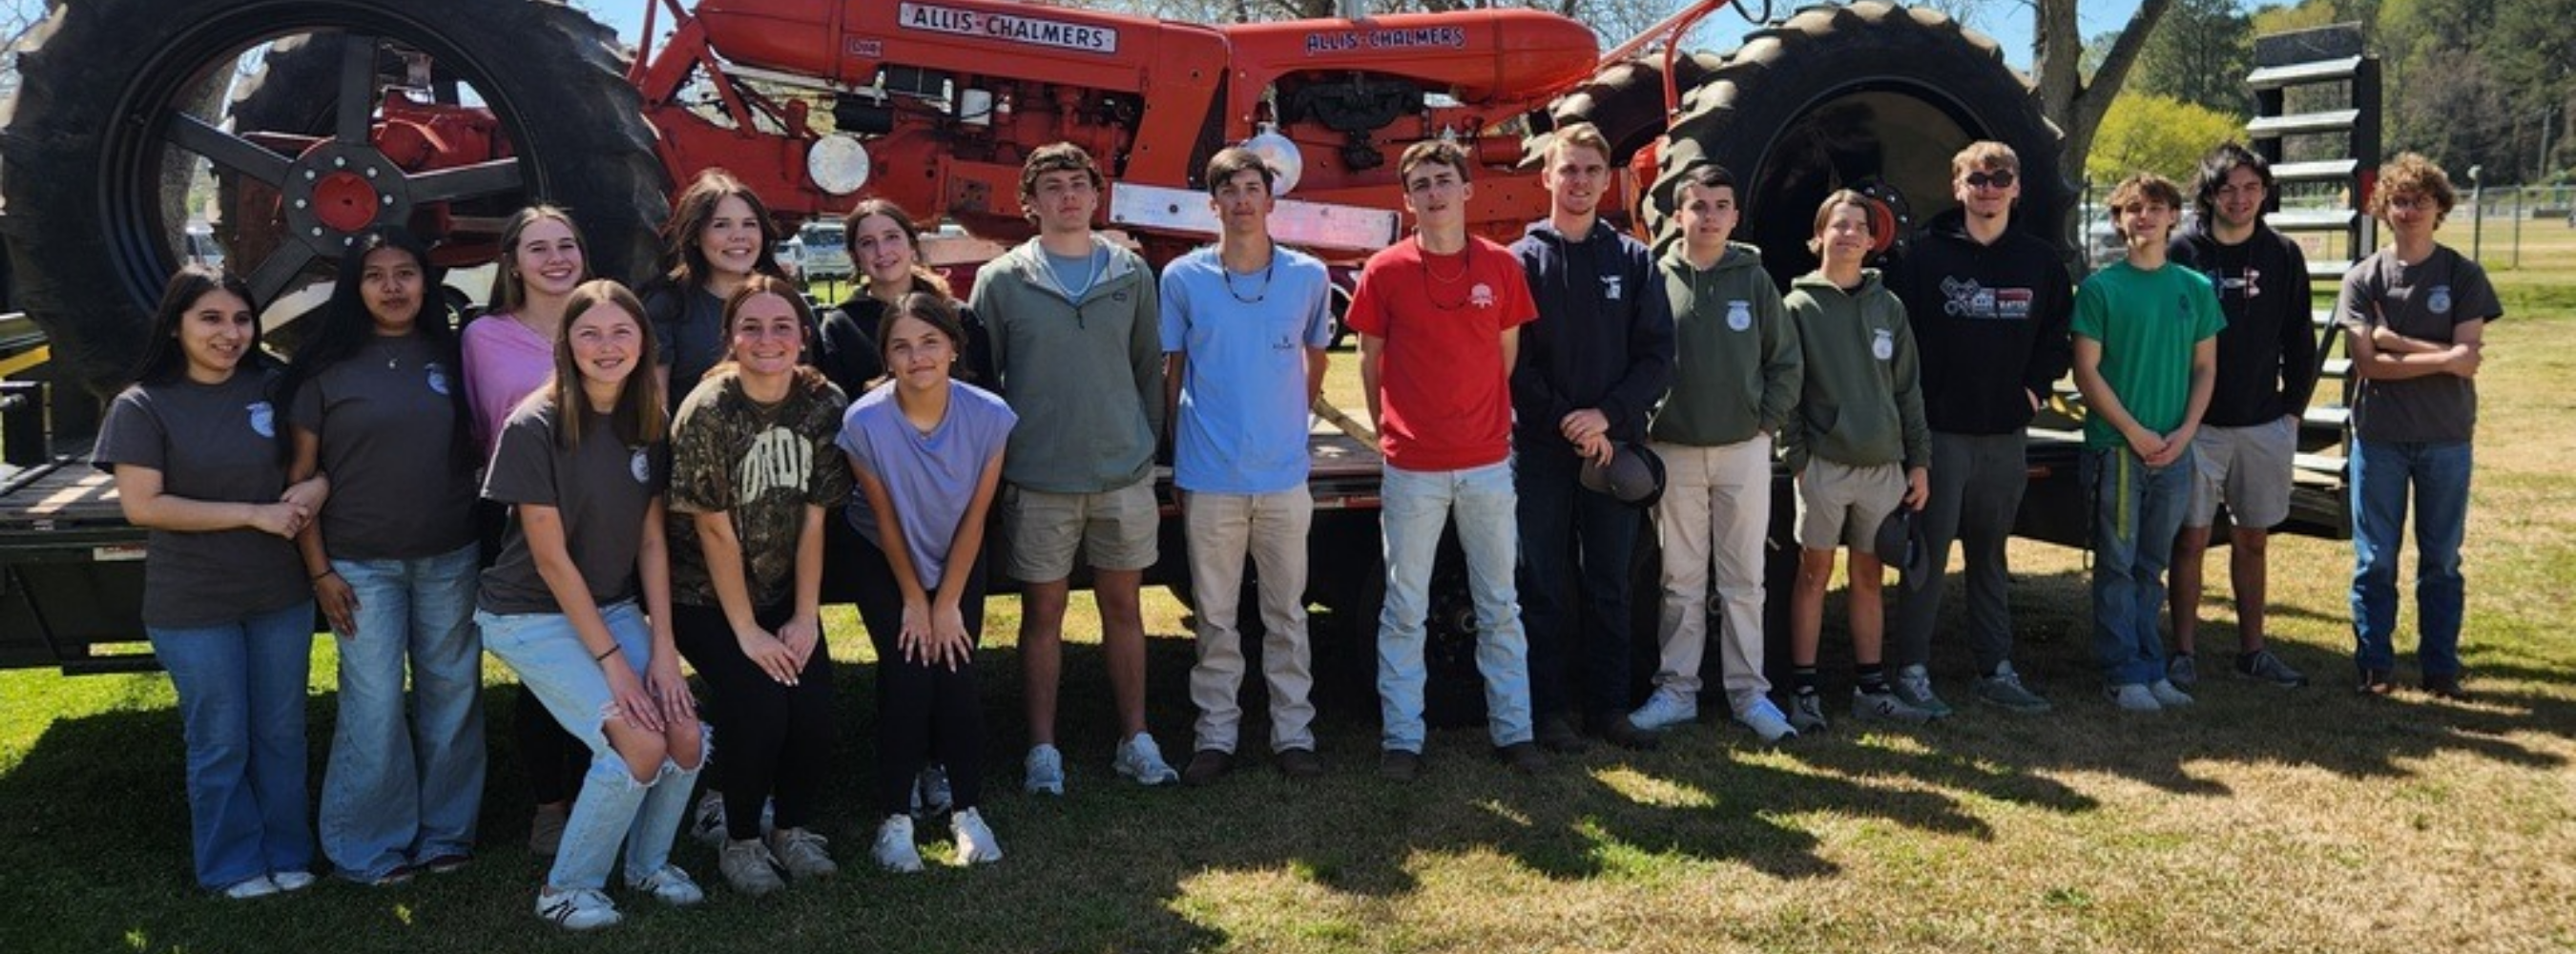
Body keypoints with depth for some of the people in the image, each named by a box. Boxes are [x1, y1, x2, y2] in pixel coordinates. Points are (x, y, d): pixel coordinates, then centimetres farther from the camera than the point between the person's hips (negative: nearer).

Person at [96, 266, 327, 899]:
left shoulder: (273, 387, 0)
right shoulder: (143, 406, -9)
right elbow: (142, 505, -15)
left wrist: (317, 486, -15)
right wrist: (254, 515, -19)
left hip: (281, 594, 3)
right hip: (193, 607, -3)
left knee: (282, 733, 13)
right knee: (221, 743, 8)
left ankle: (286, 854, 29)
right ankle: (234, 866, 24)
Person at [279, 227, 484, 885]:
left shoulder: (450, 357, 5)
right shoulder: (329, 368, -3)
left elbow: (478, 448, 12)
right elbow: (301, 473, -1)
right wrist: (319, 570, -5)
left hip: (449, 558, 3)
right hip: (362, 565, -3)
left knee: (451, 698, 8)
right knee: (374, 708, 0)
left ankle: (445, 832, 23)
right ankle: (371, 849, 15)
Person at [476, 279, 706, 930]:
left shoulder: (649, 423, 0)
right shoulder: (536, 426, -18)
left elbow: (651, 541, 1)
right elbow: (551, 559, -17)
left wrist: (663, 646, -6)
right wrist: (611, 659, -18)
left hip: (615, 607, 5)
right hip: (534, 616, -5)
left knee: (688, 739, -11)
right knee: (640, 744, -20)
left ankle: (649, 863, 18)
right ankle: (567, 888, 3)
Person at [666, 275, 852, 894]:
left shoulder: (825, 405, -7)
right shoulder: (707, 412, -18)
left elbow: (813, 518, -4)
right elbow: (715, 530, -16)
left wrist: (805, 617, -6)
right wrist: (746, 632, -14)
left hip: (785, 592, 4)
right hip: (707, 598, -4)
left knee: (815, 707, -12)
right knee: (760, 708, -18)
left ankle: (794, 828, 15)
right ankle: (741, 841, 7)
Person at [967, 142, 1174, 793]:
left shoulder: (1131, 274, 5)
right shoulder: (1002, 281, -1)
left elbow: (1149, 369, 11)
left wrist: (1148, 447, 9)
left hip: (1124, 474, 2)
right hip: (1038, 479, -2)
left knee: (1123, 606, 11)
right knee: (1043, 612, 7)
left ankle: (1135, 741, 22)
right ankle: (1043, 750, 18)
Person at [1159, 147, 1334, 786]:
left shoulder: (1308, 276, 1)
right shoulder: (1183, 278, -1)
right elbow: (1173, 372, 7)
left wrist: (1289, 425, 11)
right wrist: (1180, 454, 6)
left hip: (1284, 475, 1)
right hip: (1209, 479, -1)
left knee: (1287, 613, 9)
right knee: (1215, 618, 8)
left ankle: (1294, 732, 19)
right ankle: (1216, 734, 18)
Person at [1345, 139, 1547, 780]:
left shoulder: (1500, 266, 1)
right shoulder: (1385, 271, -4)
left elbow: (1507, 353, 12)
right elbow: (1370, 360, 5)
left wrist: (1487, 421, 12)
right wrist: (1391, 432, 6)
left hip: (1487, 462, 2)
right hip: (1412, 468, -2)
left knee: (1500, 606, 10)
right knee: (1405, 610, 5)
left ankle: (1513, 729, 21)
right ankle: (1401, 738, 15)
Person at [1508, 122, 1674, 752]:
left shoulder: (1633, 260, 8)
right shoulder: (1522, 260, 2)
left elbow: (1657, 356, 2)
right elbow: (1511, 363, -4)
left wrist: (1607, 415, -12)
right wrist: (1567, 425, -11)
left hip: (1614, 447, 2)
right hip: (1540, 451, -2)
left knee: (1609, 584, 8)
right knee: (1545, 586, 3)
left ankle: (1609, 706, 17)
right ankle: (1550, 710, 11)